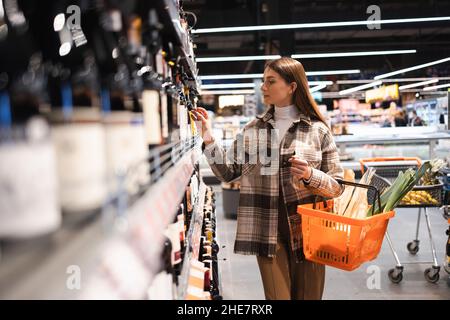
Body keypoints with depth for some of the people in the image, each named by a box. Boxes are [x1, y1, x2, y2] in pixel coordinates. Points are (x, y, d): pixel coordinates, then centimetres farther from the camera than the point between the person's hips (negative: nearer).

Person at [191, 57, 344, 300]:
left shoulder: (318, 130, 0)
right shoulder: (253, 129, 7)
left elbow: (337, 185, 0)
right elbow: (228, 172, 6)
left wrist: (310, 175, -18)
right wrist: (208, 140, -4)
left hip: (307, 229, -1)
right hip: (267, 231, 1)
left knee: (308, 295, 11)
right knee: (277, 296, 3)